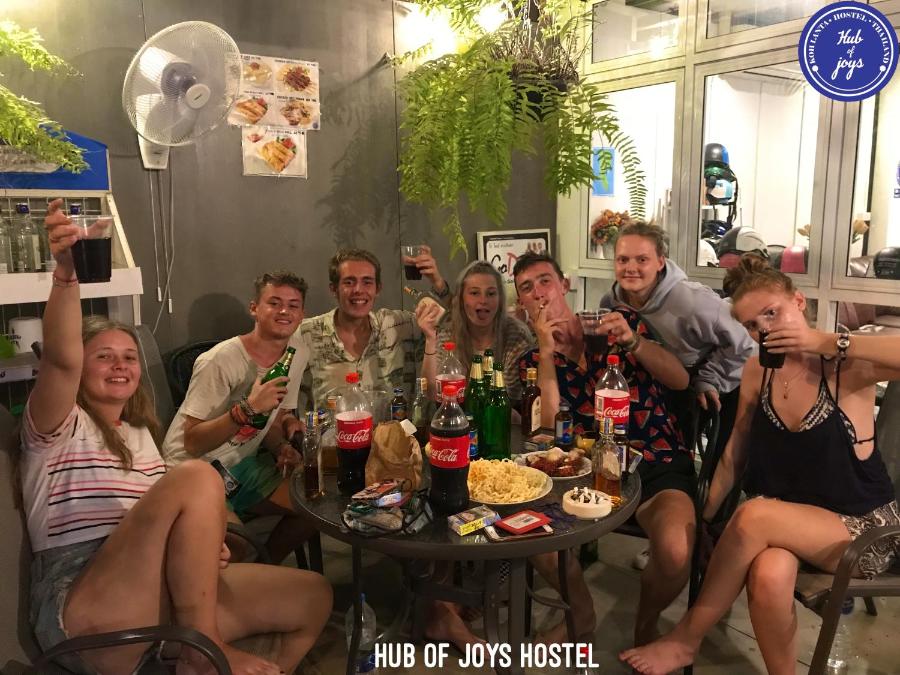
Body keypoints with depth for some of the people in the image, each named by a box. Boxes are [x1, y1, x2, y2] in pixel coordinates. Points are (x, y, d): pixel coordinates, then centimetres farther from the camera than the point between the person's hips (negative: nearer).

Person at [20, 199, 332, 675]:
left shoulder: (139, 435, 25)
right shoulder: (59, 425, 4)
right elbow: (62, 360, -19)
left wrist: (202, 546, 2)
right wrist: (65, 273, -35)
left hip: (164, 598, 7)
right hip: (85, 614, -7)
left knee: (313, 596, -4)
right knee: (197, 476, -29)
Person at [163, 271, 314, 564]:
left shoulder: (298, 353, 0)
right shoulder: (220, 361, -22)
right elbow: (193, 443, -21)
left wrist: (282, 448, -10)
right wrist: (248, 408, -33)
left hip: (242, 465, 7)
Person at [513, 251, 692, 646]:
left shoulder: (621, 322, 2)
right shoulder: (534, 360, 6)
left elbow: (680, 380, -5)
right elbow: (551, 430, -10)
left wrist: (633, 341, -22)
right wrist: (547, 353, -15)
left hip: (659, 462, -2)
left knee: (675, 553, -30)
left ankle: (646, 622, 6)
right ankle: (581, 613, 9)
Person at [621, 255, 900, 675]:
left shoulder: (848, 365, -14)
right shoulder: (756, 373, 1)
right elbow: (735, 453, 9)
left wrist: (827, 342, -30)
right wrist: (704, 516, 0)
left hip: (865, 528, -3)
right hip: (788, 520, 3)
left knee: (755, 515, -31)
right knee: (768, 576, -33)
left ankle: (686, 639, -12)